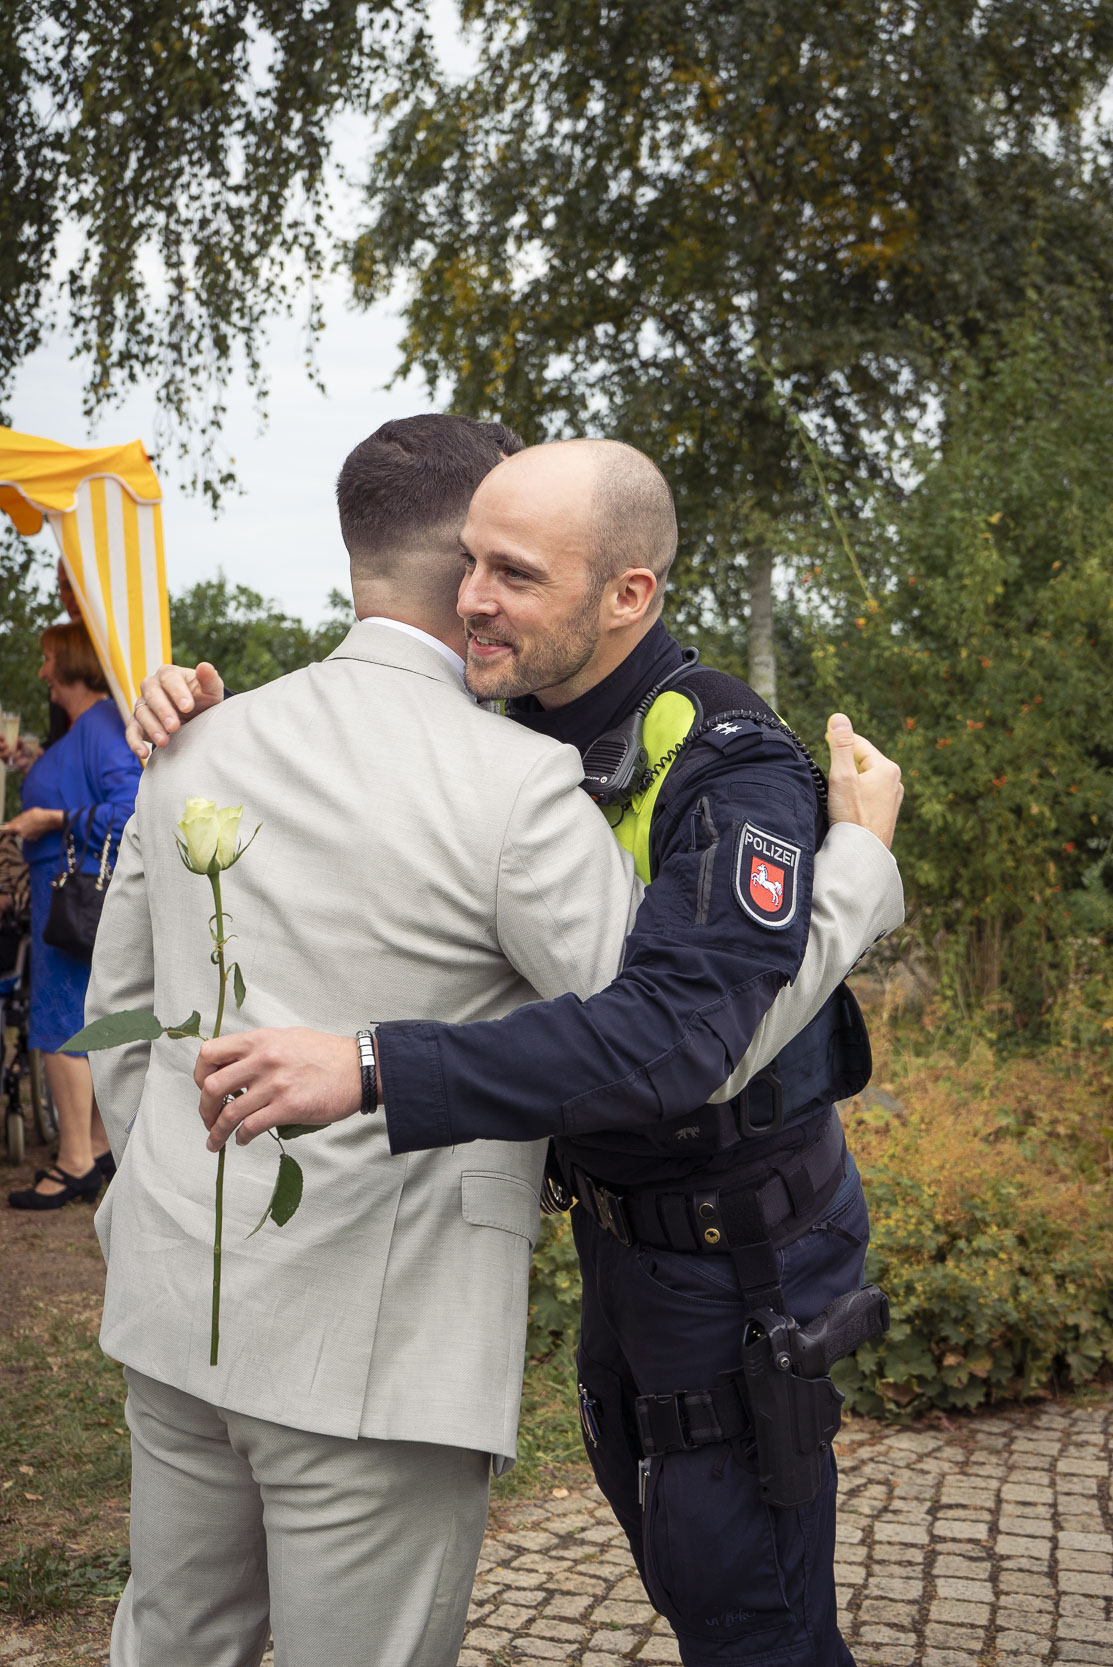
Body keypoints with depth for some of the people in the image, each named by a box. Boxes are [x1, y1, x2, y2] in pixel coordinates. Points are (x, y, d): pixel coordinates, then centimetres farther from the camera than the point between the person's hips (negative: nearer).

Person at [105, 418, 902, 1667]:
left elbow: (121, 1012, 12)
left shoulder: (200, 747, 3)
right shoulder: (513, 788, -17)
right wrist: (863, 855, -4)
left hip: (179, 1298, 7)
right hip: (371, 1345, -6)